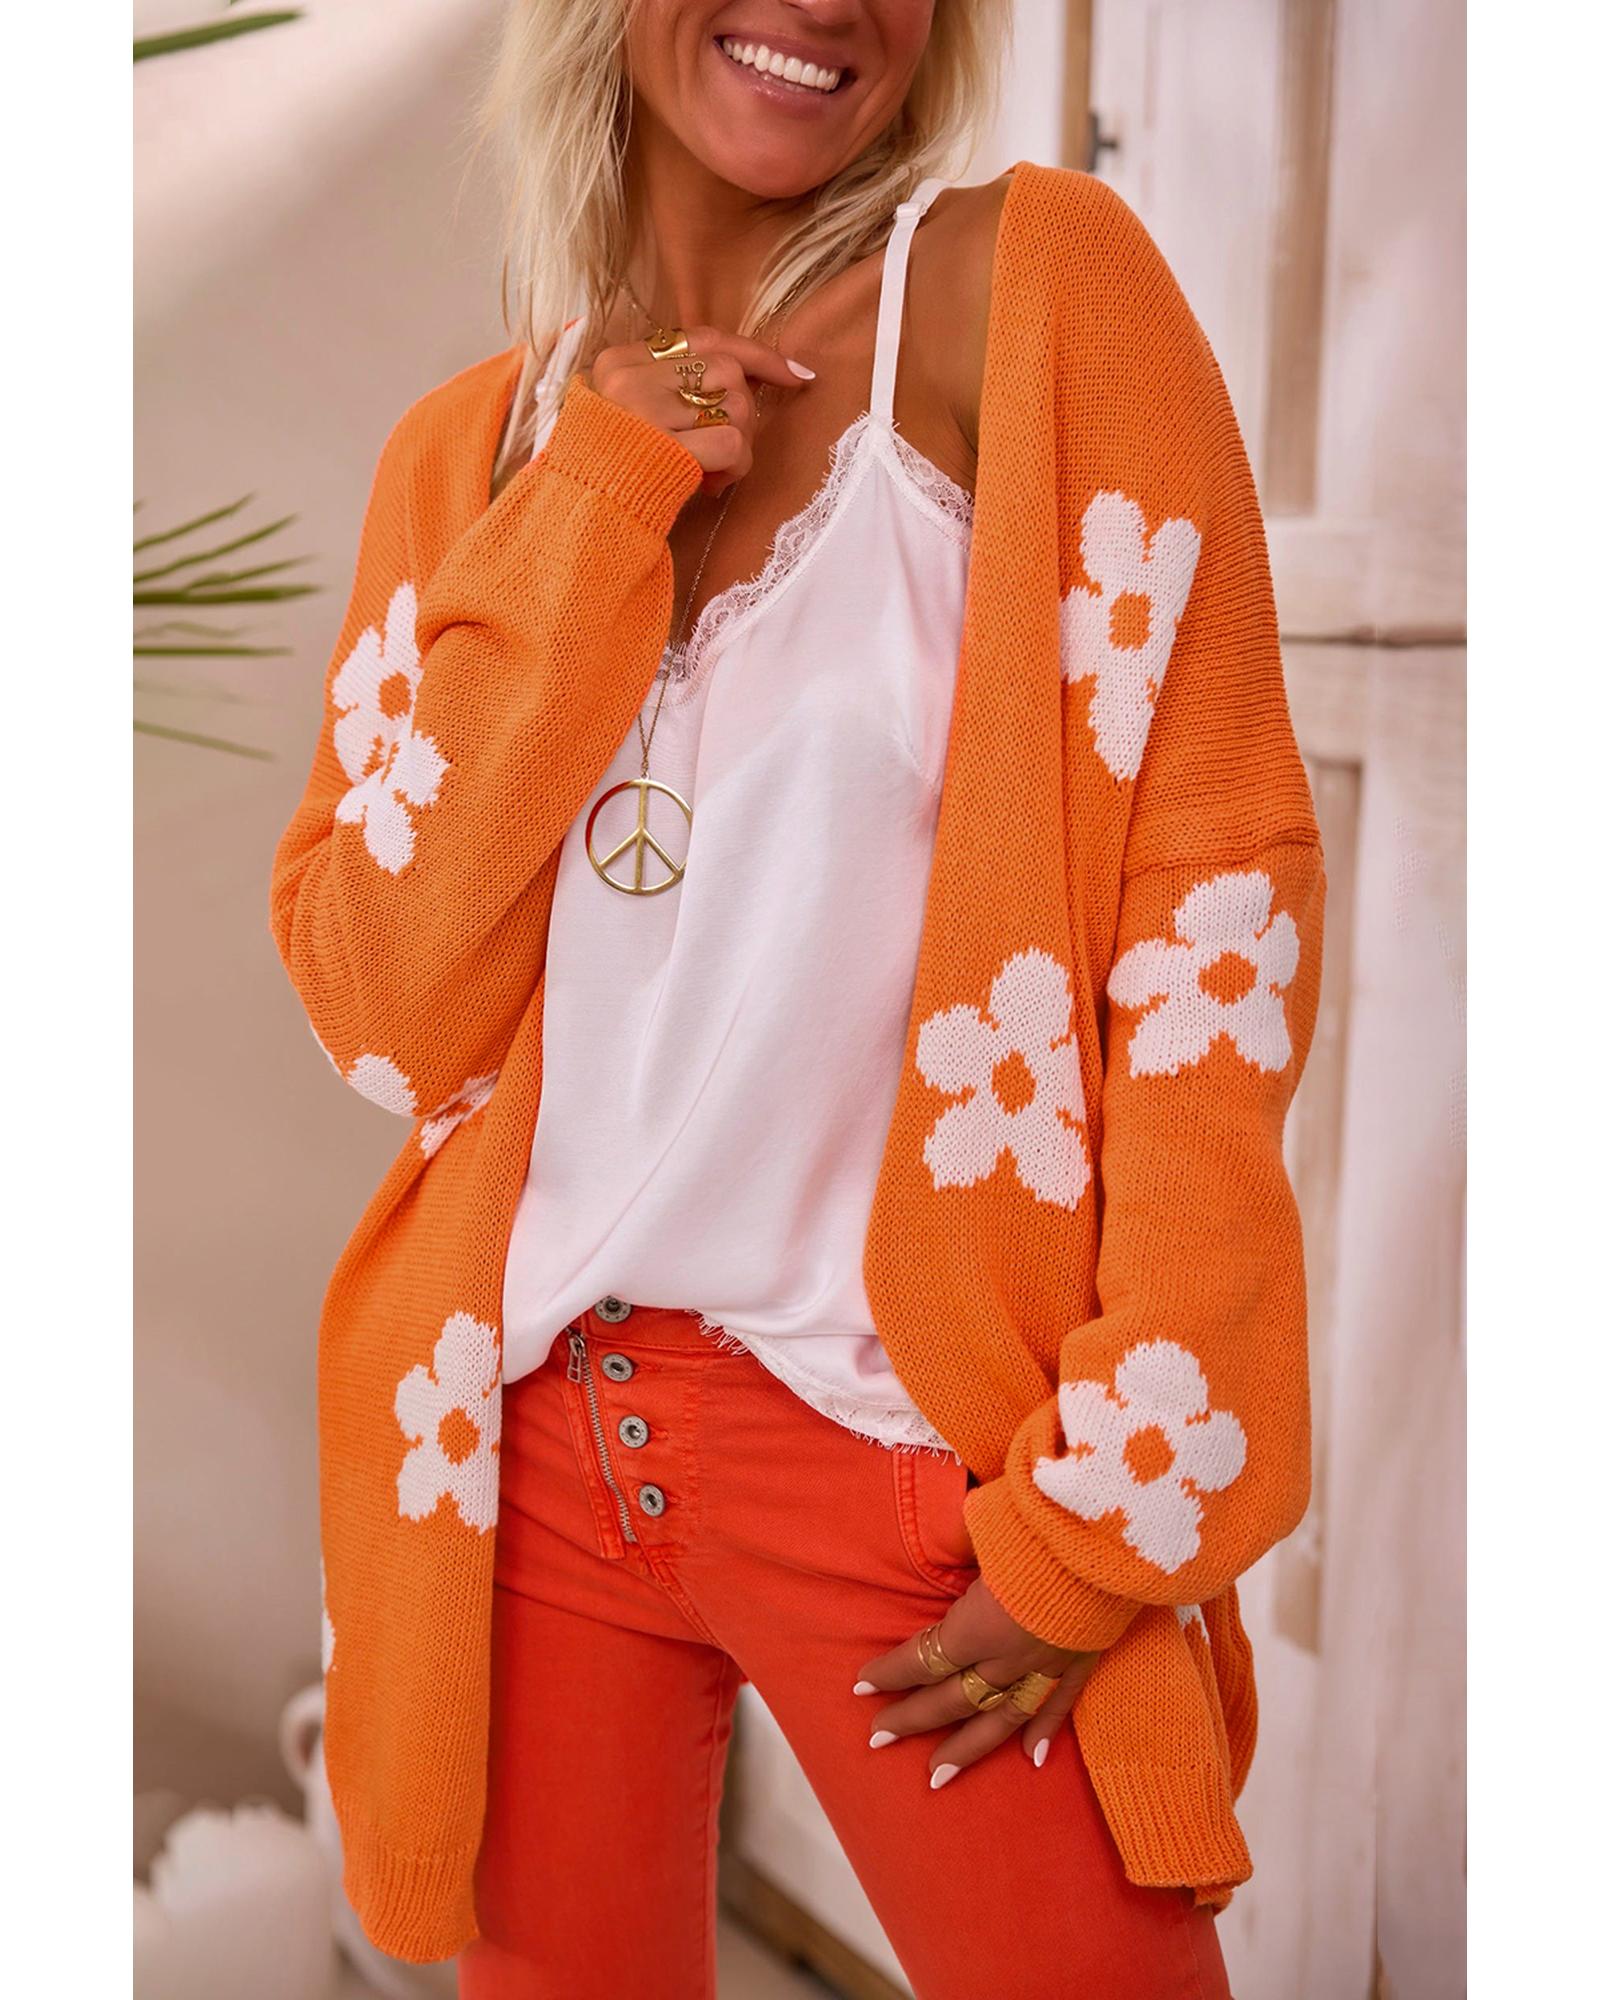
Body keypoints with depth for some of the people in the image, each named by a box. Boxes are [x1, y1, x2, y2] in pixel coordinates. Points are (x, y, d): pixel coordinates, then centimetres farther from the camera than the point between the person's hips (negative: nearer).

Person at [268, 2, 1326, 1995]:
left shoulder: (1031, 282, -5)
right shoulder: (474, 446, 6)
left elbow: (1216, 886, -10)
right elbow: (384, 1013, -3)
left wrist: (1107, 1510, -12)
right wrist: (589, 514, -11)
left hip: (907, 1436, -3)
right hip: (519, 1432, 4)